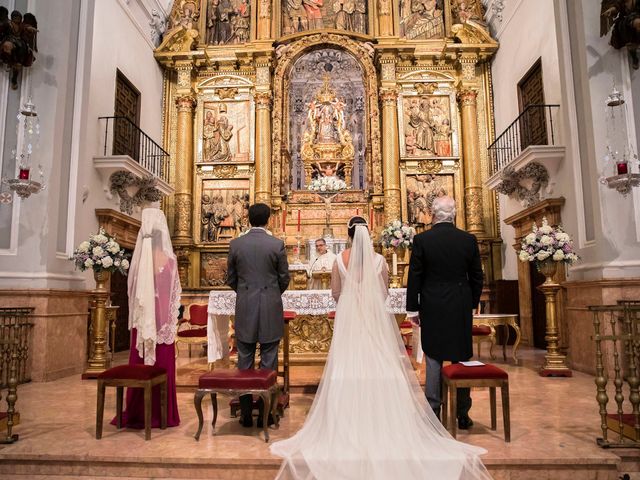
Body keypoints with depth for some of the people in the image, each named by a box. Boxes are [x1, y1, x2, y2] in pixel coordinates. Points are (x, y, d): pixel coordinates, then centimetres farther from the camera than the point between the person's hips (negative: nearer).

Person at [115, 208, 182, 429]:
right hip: (163, 321, -1)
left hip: (142, 320, 1)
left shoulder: (139, 258, -8)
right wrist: (171, 321, 9)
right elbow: (175, 295, -2)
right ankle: (162, 414, 16)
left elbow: (132, 292, 0)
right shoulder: (169, 259, -8)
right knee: (162, 365, 8)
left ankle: (138, 414, 20)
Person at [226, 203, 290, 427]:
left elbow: (230, 278, 6)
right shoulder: (277, 244, -6)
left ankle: (246, 414, 16)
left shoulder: (236, 244, 0)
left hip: (244, 309, 2)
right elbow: (284, 278, 0)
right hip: (270, 309, -1)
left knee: (245, 363, 10)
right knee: (268, 363, 7)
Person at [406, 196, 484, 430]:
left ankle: (433, 413, 12)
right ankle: (462, 414, 20)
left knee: (434, 360, 6)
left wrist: (412, 308, 2)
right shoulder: (469, 240, 0)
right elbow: (477, 277, 5)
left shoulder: (421, 240, -8)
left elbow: (414, 277, -6)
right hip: (462, 308, 2)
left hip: (432, 308, -2)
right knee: (461, 359, 11)